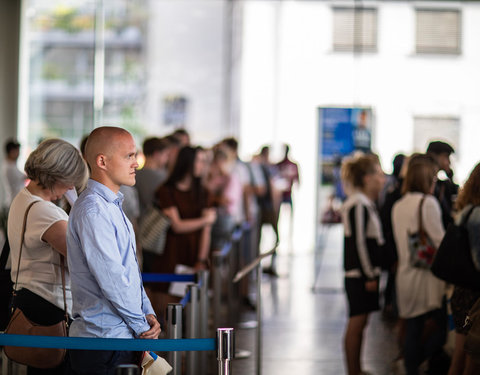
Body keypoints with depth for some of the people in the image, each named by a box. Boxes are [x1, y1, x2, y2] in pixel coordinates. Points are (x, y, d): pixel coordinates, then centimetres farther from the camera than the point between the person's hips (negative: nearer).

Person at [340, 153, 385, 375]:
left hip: (364, 273, 10)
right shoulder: (359, 205, -16)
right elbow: (359, 243, -20)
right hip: (360, 274, -10)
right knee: (356, 324, -5)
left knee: (359, 323, 14)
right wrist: (370, 276, -18)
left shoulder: (366, 204, 15)